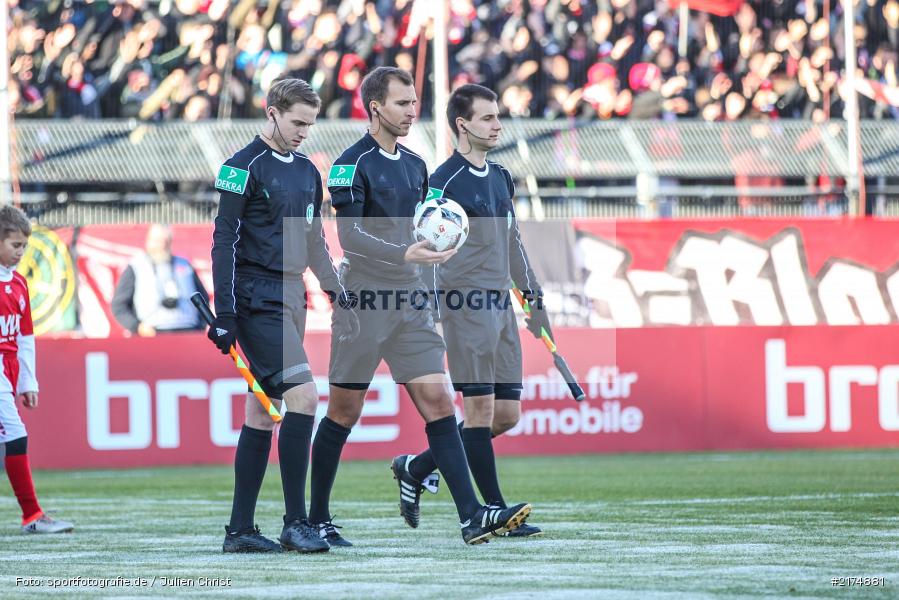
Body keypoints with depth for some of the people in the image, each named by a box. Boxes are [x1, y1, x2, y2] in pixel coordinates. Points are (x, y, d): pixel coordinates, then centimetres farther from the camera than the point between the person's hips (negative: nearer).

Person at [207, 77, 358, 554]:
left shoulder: (307, 172, 16)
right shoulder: (244, 167, -8)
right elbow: (224, 242, -10)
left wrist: (337, 295, 20)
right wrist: (224, 314, -15)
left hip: (291, 299, 8)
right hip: (257, 299, -8)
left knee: (263, 412, 8)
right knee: (303, 396, -17)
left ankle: (240, 529, 11)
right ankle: (295, 523, -13)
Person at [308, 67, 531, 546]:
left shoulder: (414, 165, 15)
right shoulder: (353, 164, -8)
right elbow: (349, 236, -16)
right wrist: (406, 255, -25)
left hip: (409, 305, 6)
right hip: (364, 303, -6)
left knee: (438, 403, -4)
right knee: (344, 413, 1)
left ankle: (472, 516, -12)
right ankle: (315, 518, 13)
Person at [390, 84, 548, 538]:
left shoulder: (501, 178, 16)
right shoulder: (444, 181, -9)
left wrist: (533, 296, 26)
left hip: (500, 304, 8)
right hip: (465, 301, -8)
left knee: (507, 414, 5)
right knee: (481, 407, -8)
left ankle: (415, 469, 19)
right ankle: (494, 512, -5)